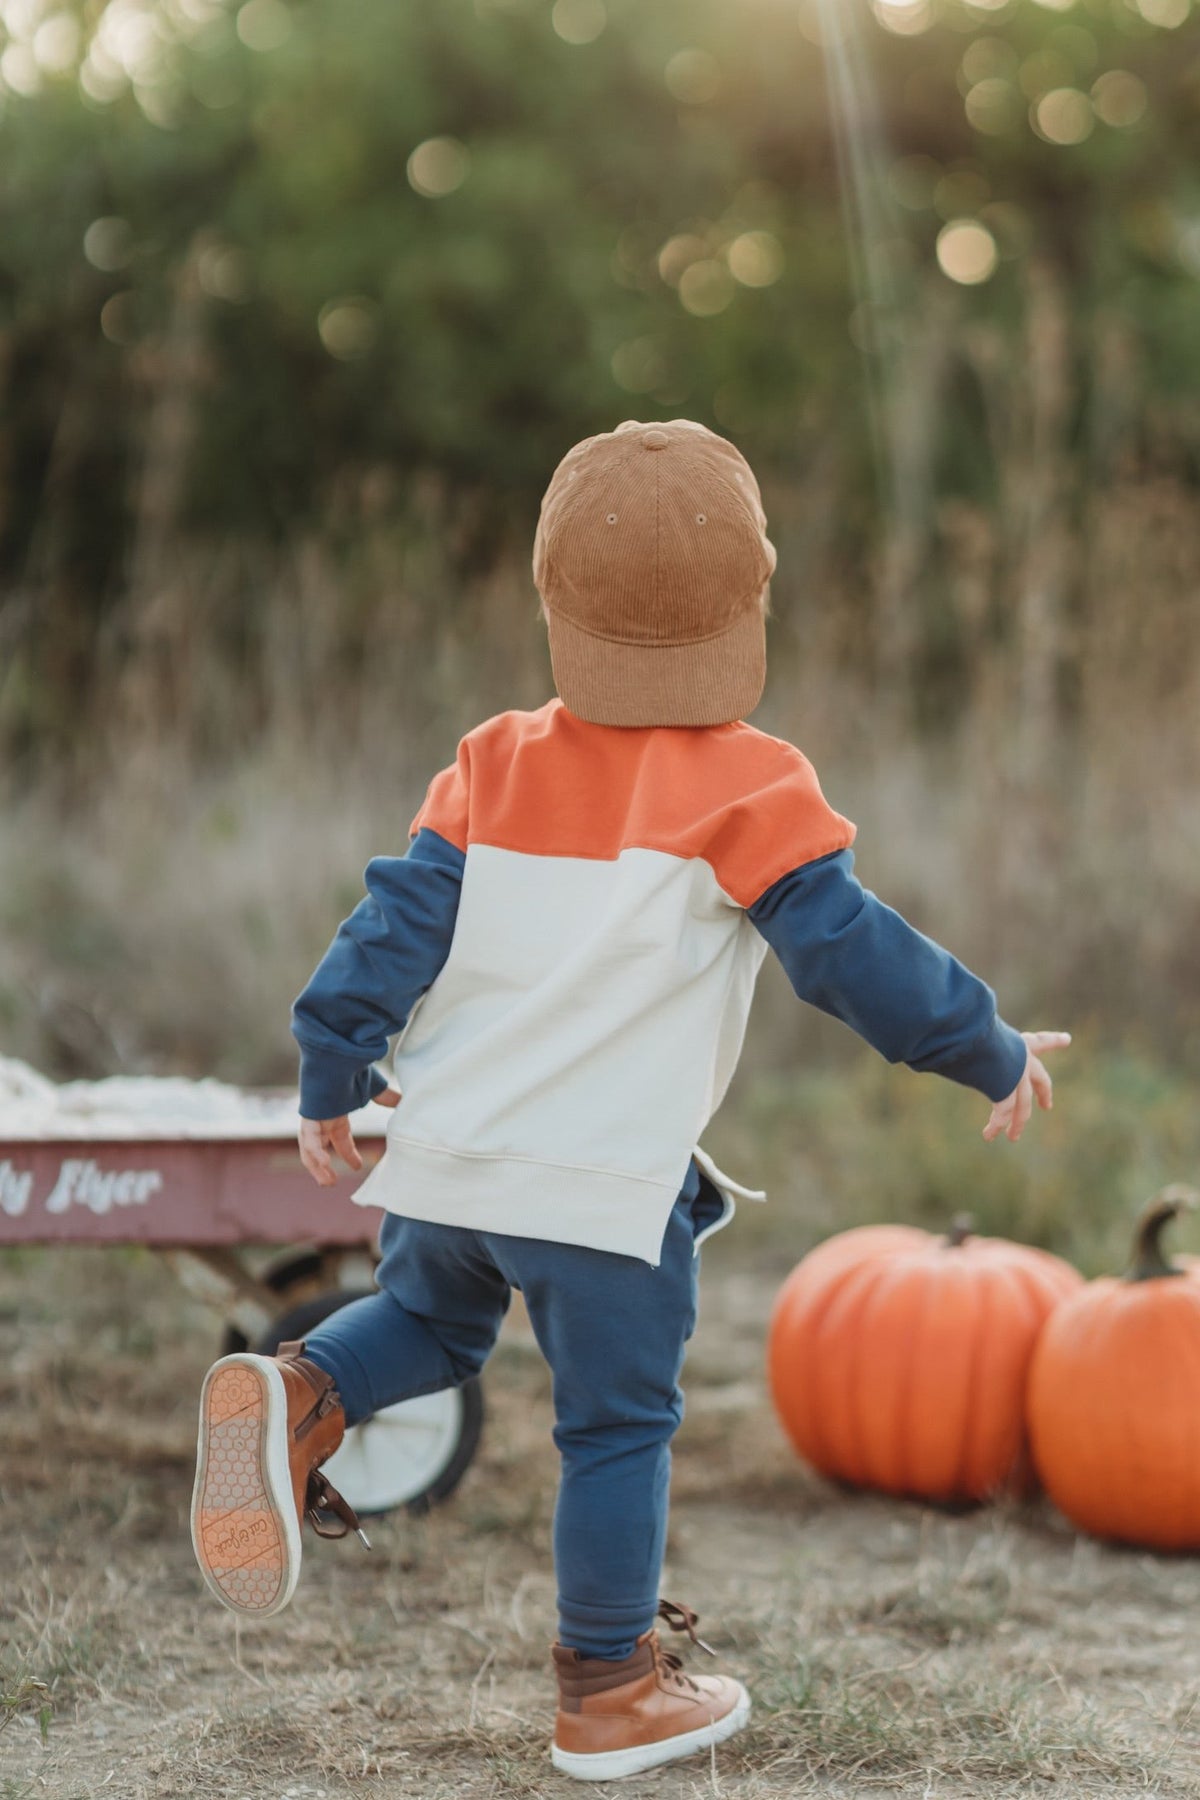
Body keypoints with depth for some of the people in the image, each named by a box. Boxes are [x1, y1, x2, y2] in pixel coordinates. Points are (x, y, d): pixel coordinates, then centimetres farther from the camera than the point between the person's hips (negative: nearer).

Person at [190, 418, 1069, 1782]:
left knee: (427, 1322, 29)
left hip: (443, 1157, 5)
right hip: (607, 1184, -4)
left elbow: (397, 926, 5)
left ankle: (297, 1398, -1)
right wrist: (991, 1053, 5)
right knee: (618, 1423, 9)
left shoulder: (493, 765, 6)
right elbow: (852, 952, -7)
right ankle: (608, 1695, 19)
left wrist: (331, 1080, 14)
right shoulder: (748, 789, -7)